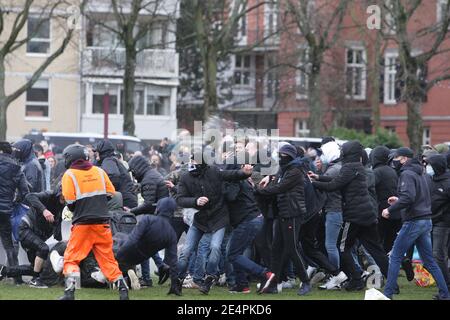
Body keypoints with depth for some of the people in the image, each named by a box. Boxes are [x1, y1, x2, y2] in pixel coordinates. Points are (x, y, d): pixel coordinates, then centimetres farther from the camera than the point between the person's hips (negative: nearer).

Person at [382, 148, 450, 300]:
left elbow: (408, 198, -25)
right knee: (429, 260, 12)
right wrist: (398, 201, 19)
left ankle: (388, 293, -3)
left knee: (395, 257, -2)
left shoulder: (407, 174, -12)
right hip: (426, 221, 9)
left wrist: (390, 210, -15)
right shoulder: (421, 173, 15)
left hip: (413, 222, -9)